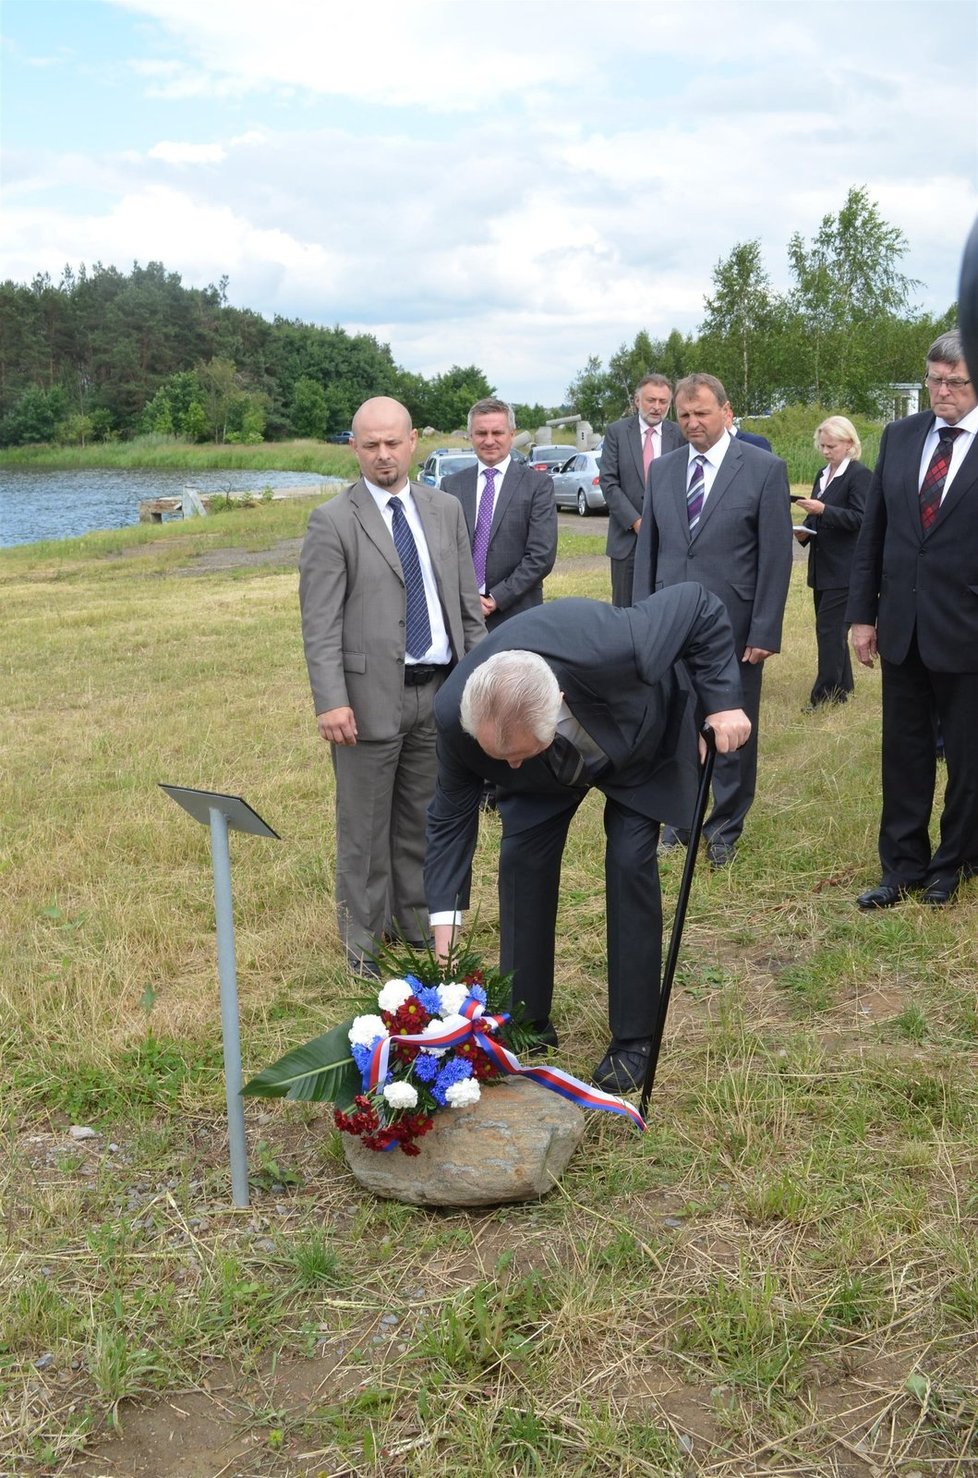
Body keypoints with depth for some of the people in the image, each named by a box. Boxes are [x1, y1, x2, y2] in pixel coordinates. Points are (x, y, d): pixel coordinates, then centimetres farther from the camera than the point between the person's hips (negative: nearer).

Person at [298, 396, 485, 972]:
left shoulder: (446, 509, 9)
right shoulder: (333, 521, -6)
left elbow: (469, 603, 13)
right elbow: (320, 624, -10)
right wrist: (331, 702, -18)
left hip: (441, 690, 4)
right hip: (373, 694, -4)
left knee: (424, 820, 15)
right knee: (366, 826, 4)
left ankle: (419, 925, 30)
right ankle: (364, 940, 16)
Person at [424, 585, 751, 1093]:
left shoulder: (612, 645, -47)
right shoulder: (455, 714, -35)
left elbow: (700, 608, -29)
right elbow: (451, 816, -20)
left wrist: (722, 700, -32)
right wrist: (443, 936, -24)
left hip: (637, 746, -2)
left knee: (630, 864, -12)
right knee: (522, 861, -9)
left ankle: (633, 1039, 0)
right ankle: (527, 1022, 9)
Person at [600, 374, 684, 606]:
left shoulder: (679, 434, 3)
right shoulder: (617, 431, 2)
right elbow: (609, 482, -3)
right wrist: (635, 521, -12)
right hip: (627, 537, 0)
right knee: (624, 608, 5)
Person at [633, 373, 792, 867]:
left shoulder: (764, 469, -5)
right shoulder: (662, 470, 8)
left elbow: (776, 556, -6)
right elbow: (647, 548, 12)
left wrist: (764, 632, -10)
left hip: (733, 626, -3)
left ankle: (724, 829, 23)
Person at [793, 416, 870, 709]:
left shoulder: (860, 475, -9)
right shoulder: (824, 475, 16)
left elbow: (860, 519, -17)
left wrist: (823, 510, -25)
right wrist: (804, 530, 4)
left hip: (844, 569, -9)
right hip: (823, 566, 9)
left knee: (829, 630, -10)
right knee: (832, 630, 13)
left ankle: (824, 696, -8)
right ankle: (841, 688, 21)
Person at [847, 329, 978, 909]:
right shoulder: (900, 437, 6)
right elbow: (873, 530, 9)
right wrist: (862, 612, 7)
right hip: (902, 628, 4)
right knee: (904, 753, 11)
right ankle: (903, 866, 23)